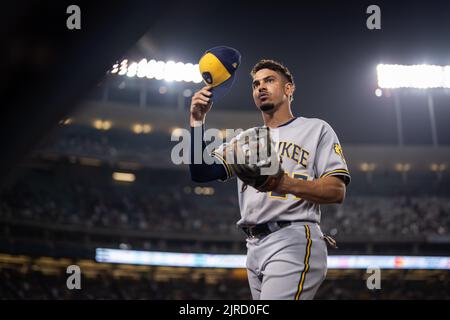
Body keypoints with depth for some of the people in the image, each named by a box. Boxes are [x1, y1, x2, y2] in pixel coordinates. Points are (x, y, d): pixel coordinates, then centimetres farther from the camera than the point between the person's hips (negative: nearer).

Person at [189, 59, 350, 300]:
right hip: (254, 248, 6)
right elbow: (201, 173, 13)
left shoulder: (316, 129, 8)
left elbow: (337, 191, -3)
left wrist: (288, 184, -22)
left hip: (294, 242, -6)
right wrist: (197, 121, 2)